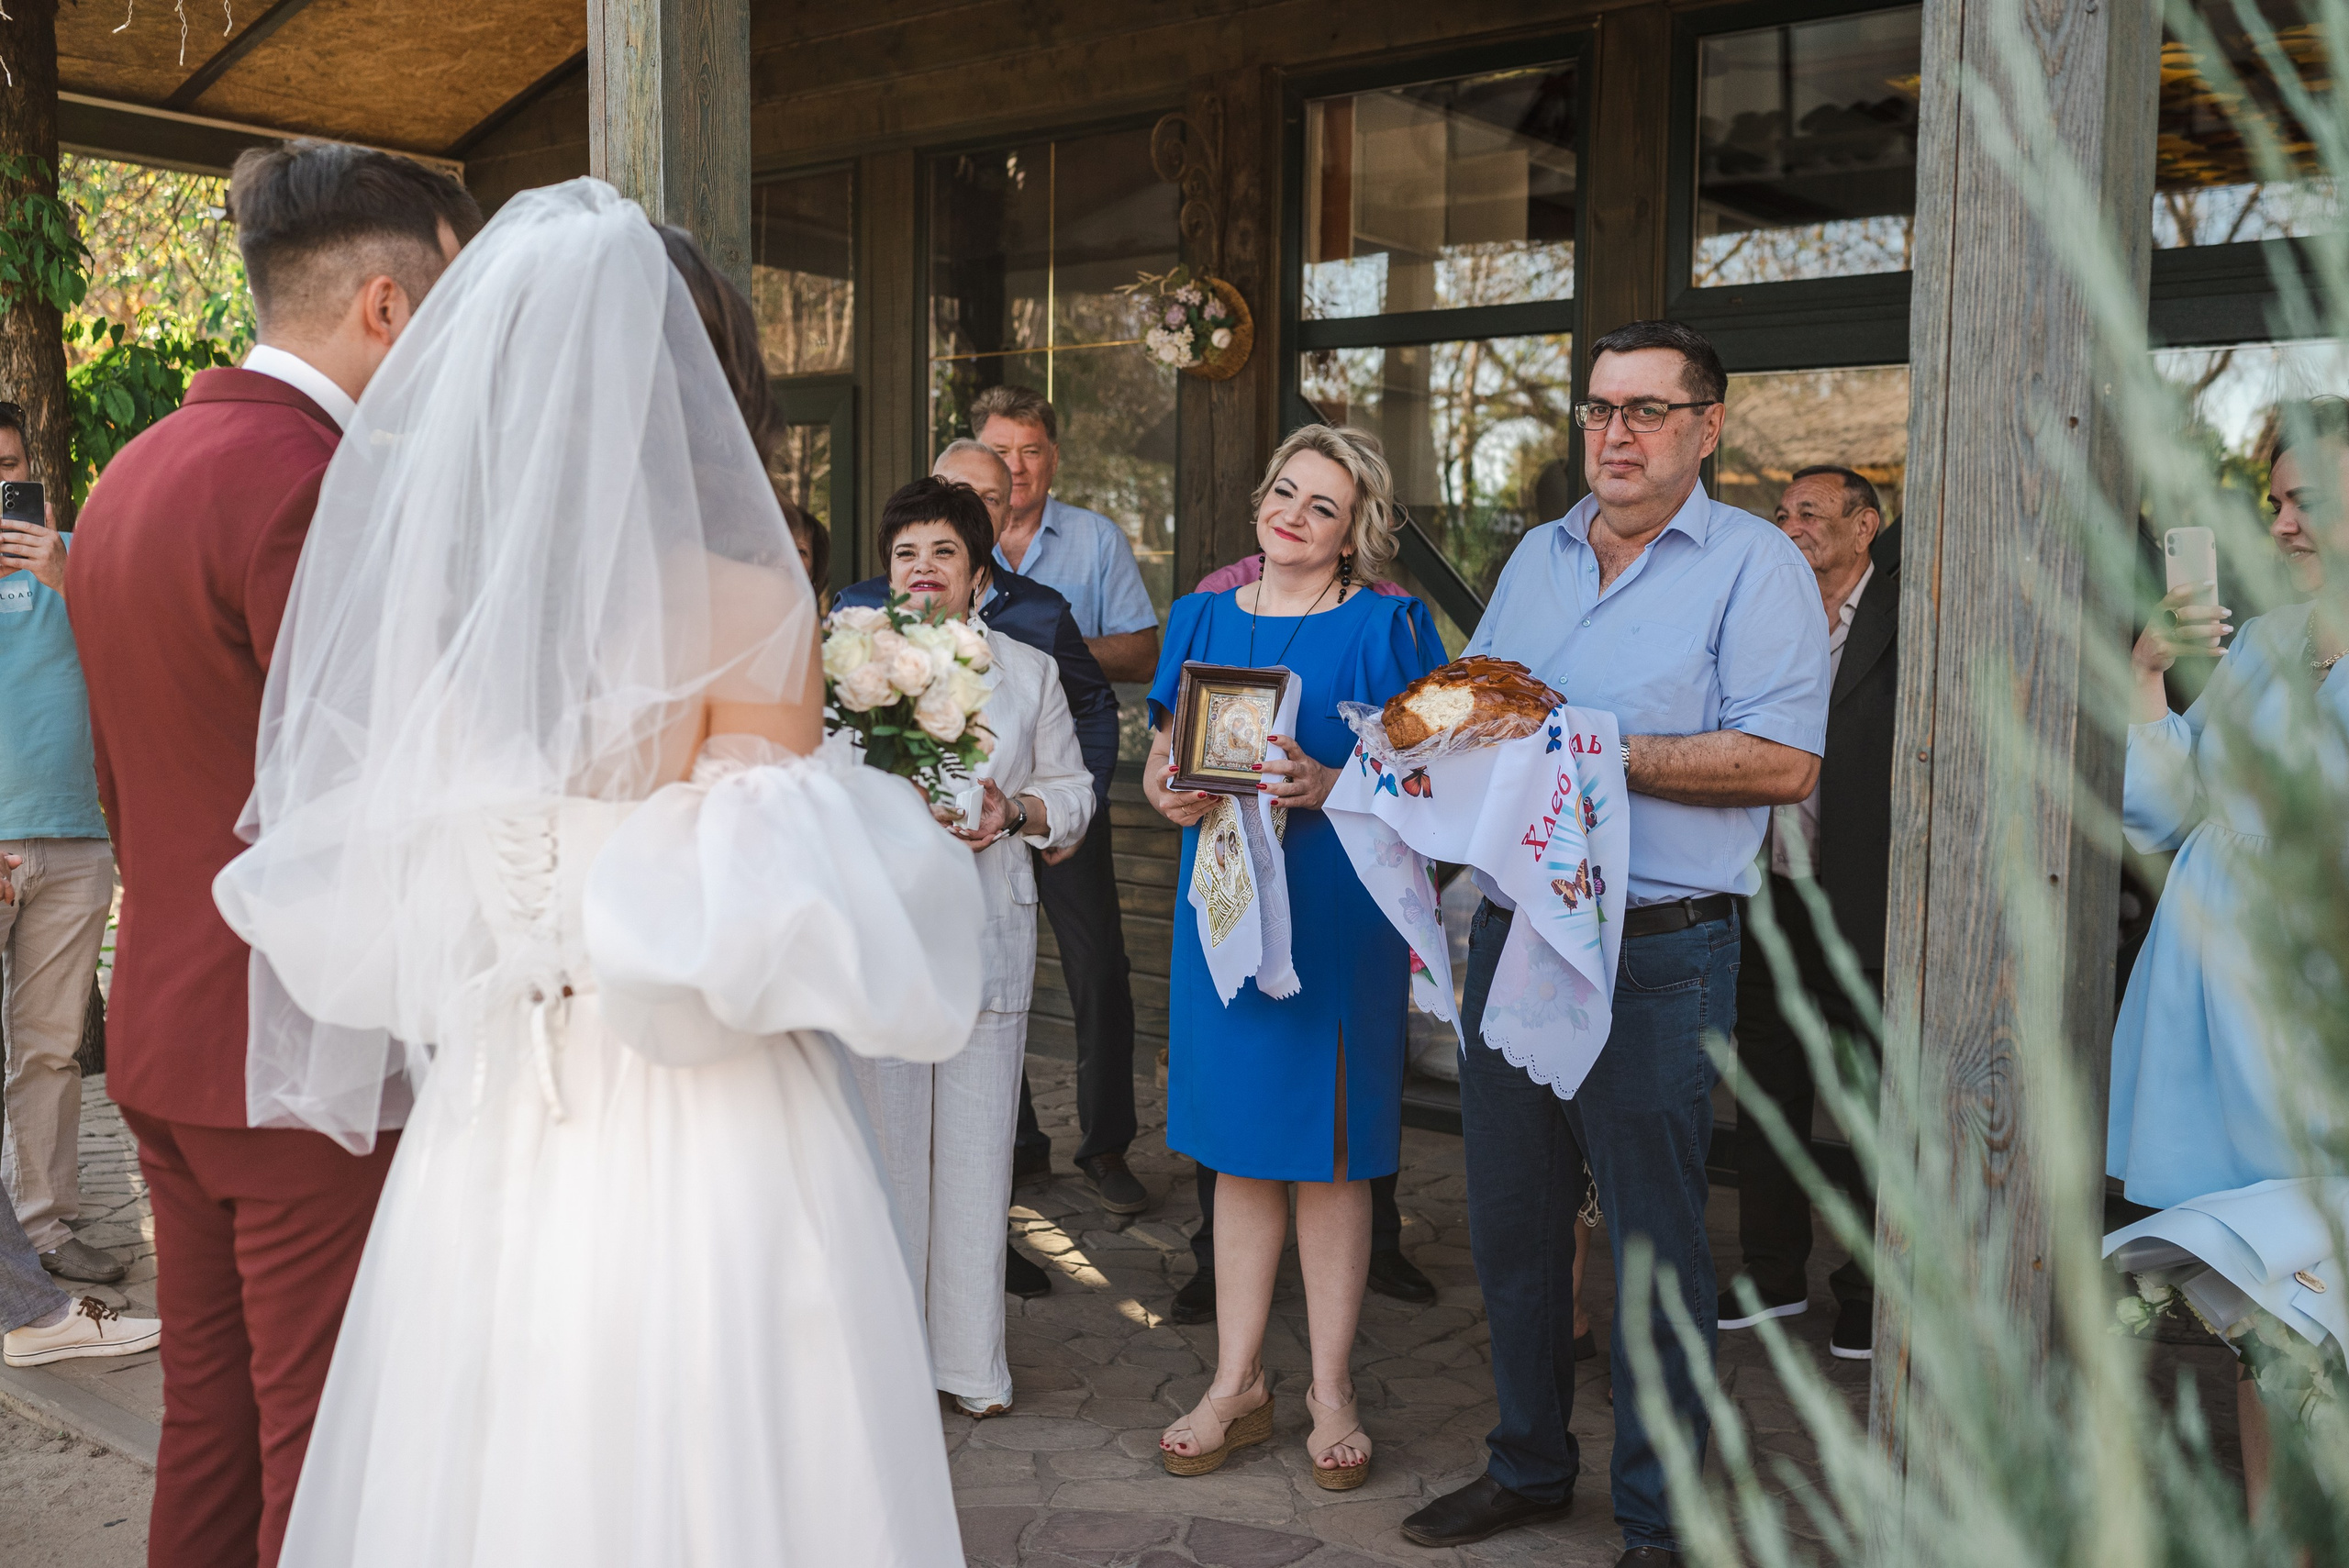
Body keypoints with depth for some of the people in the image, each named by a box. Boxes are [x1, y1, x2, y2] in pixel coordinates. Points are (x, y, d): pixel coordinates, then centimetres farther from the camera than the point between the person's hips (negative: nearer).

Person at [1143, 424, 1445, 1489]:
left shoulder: (1384, 626, -2)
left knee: (1328, 1151, 3)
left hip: (1338, 910, -4)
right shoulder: (1204, 619, 10)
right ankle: (1238, 1380, 20)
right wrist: (1172, 795, -9)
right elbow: (1161, 760, 12)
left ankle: (1331, 1388, 18)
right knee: (1238, 1148, 9)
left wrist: (1327, 788, -23)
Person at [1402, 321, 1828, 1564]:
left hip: (1656, 957, -6)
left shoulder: (1756, 563, -4)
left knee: (1654, 1247, 4)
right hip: (1510, 933, 6)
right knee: (1511, 1223, 15)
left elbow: (1781, 761, -15)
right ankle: (1528, 1466, 33)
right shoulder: (1536, 558, 15)